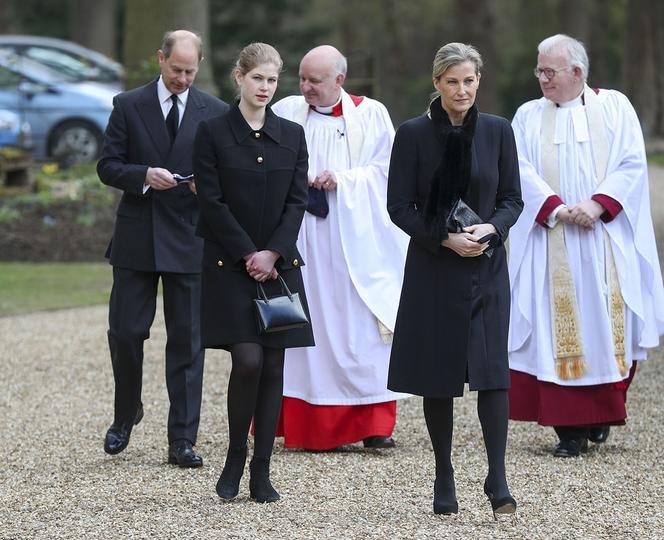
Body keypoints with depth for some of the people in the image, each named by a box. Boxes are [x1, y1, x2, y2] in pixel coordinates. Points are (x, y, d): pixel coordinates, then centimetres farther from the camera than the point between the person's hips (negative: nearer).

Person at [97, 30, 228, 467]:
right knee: (125, 332, 2)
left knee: (188, 341, 0)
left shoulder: (216, 112, 5)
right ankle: (126, 414, 27)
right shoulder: (128, 106, 4)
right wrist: (144, 176, -17)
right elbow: (108, 166, 2)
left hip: (189, 240, 0)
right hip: (136, 239, 0)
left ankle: (182, 441, 4)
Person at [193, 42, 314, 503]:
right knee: (247, 360, -15)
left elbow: (297, 201, 4)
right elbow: (212, 202, -6)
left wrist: (273, 253, -9)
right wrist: (249, 255, -11)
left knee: (273, 366, 0)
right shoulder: (213, 133, -1)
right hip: (231, 266, -3)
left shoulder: (292, 135, 8)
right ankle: (235, 459, 4)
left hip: (279, 264, 3)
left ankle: (262, 473, 6)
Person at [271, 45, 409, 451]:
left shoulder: (371, 114, 5)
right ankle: (303, 423, 1)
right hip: (301, 238, 1)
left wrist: (345, 180, -10)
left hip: (356, 240, -1)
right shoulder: (286, 113, 8)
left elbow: (388, 168, 3)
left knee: (363, 326, -4)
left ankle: (373, 424, -1)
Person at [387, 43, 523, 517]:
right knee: (438, 374, 4)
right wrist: (445, 238, -15)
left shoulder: (498, 131, 3)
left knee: (492, 368, -10)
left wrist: (492, 228, -13)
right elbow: (399, 206, -3)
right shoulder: (414, 134, -2)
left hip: (487, 267, 1)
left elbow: (513, 199, 7)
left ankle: (498, 481, -11)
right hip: (434, 268, -1)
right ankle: (445, 479, 14)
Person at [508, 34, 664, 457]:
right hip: (553, 245, 1)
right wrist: (558, 208, -17)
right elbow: (522, 171, -2)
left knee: (608, 325, 2)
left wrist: (598, 204, -16)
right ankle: (570, 429, -3)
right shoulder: (529, 117, 10)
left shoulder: (615, 108, 6)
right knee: (560, 330, -4)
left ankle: (602, 413, 20)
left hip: (607, 241, -1)